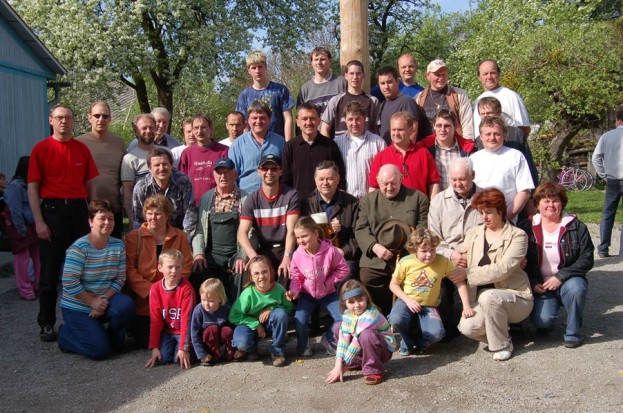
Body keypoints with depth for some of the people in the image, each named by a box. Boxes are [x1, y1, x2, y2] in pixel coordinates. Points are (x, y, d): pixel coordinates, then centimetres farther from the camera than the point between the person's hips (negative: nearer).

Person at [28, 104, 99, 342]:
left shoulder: (82, 149, 9)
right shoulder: (41, 149, 0)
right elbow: (33, 187, -2)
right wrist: (39, 221, -10)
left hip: (79, 209, 3)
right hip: (52, 209, -3)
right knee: (50, 271, 1)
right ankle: (46, 324, 11)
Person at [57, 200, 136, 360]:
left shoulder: (118, 246, -2)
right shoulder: (79, 248, -18)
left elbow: (120, 279, -3)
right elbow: (70, 283, -21)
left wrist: (104, 299, -17)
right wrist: (93, 301, -18)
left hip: (104, 301, 5)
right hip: (76, 307, -5)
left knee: (127, 305, -28)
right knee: (100, 350, -16)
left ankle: (113, 339, 2)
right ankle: (66, 334, 14)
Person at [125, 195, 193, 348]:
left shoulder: (180, 237, 5)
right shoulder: (133, 237, -1)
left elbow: (186, 267, 0)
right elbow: (129, 269, -8)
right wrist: (149, 290, -18)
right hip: (142, 299, -1)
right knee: (144, 341, -4)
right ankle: (135, 326, 28)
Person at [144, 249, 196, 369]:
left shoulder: (186, 288, -16)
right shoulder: (155, 289, -6)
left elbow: (186, 318, -18)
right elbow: (155, 319, -4)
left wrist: (184, 348, -21)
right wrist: (154, 347, -8)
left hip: (183, 331, -3)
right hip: (166, 331, 3)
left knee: (179, 359, -21)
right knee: (162, 357, -18)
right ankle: (170, 345, 14)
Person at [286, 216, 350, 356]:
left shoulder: (330, 251, -21)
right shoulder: (297, 255, -17)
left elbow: (343, 269, -9)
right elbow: (296, 277, -4)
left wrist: (328, 282, -16)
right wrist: (294, 291, -22)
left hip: (328, 293, 0)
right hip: (307, 294, 0)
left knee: (343, 318, -16)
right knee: (299, 319, -23)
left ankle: (328, 340, 15)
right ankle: (303, 346, 8)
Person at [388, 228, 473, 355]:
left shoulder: (442, 262, -9)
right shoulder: (405, 262, -10)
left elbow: (460, 281, -3)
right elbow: (393, 284, 0)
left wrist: (466, 306, -9)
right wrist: (407, 300, -14)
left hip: (428, 306, 1)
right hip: (407, 302, 0)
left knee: (437, 333, -29)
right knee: (396, 320, -34)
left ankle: (419, 343, 9)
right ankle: (409, 342, 2)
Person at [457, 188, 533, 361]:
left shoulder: (517, 236, -7)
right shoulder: (473, 233, 9)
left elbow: (502, 269, -20)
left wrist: (468, 274, -23)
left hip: (515, 297, -4)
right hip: (481, 299, 4)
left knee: (488, 296, -36)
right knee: (466, 327, -25)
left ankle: (502, 345, -10)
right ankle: (500, 331, 8)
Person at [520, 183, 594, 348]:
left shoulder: (576, 226, -2)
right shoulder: (527, 227, 1)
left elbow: (586, 259, -8)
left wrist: (560, 276, -18)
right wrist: (533, 283, -10)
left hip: (567, 282, 0)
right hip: (540, 286, 0)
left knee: (576, 286, -35)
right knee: (542, 320, -25)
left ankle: (573, 333, -12)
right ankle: (545, 323, 15)